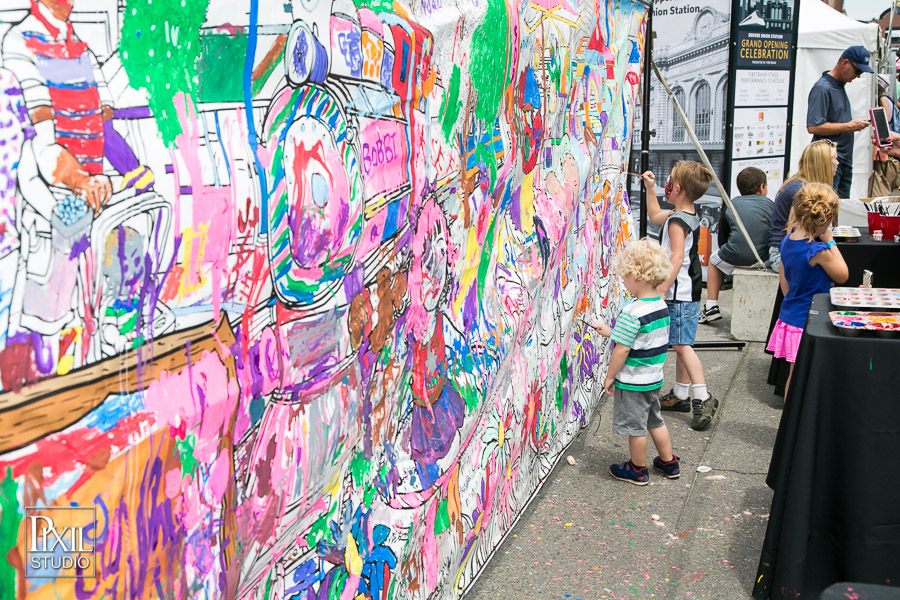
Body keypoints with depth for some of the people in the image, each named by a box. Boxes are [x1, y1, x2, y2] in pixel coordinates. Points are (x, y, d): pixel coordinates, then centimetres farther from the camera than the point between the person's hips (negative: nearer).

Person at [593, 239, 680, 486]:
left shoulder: (632, 313, -26)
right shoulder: (662, 306, 1)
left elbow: (622, 349, -23)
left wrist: (610, 376, -11)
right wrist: (610, 331, 16)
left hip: (632, 382, -8)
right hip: (654, 378, 8)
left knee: (635, 427, 9)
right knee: (655, 420, 23)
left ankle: (638, 470, 24)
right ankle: (668, 462, 35)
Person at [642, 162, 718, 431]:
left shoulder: (677, 222, -17)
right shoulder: (689, 215, 13)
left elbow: (677, 257, -26)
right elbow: (655, 216, 30)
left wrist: (662, 288, -26)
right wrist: (650, 188, 25)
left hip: (679, 295, -10)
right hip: (686, 294, 10)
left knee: (682, 345, -12)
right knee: (681, 344, 15)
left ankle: (703, 398, -15)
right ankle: (680, 395, 23)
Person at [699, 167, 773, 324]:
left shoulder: (732, 204, 14)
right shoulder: (769, 204, 12)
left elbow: (722, 237, 16)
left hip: (736, 255, 0)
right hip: (763, 257, 0)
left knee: (714, 260, 30)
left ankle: (712, 307, 23)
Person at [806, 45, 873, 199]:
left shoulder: (840, 85, 15)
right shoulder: (822, 89, -15)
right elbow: (813, 127, -24)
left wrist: (856, 123, 10)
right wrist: (849, 126, -18)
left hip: (844, 157, 10)